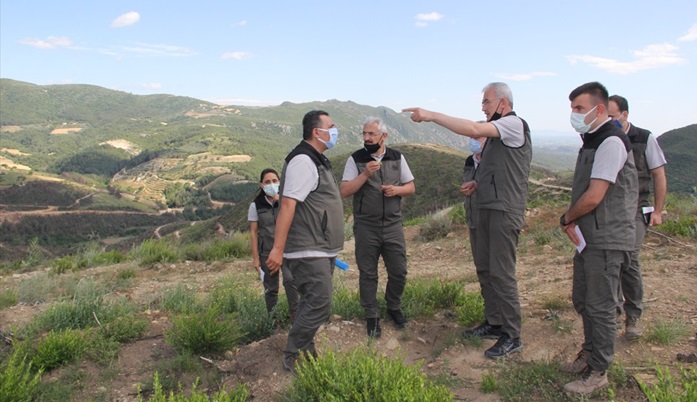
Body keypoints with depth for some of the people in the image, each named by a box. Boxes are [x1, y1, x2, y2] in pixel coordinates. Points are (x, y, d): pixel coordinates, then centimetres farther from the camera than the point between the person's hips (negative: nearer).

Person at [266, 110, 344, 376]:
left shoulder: (317, 160, 17)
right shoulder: (303, 161, -16)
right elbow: (288, 205, -23)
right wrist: (278, 249, -28)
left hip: (321, 251, 10)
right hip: (308, 252, -10)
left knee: (312, 304, 15)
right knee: (319, 306, -9)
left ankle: (305, 353, 27)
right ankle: (293, 358, 5)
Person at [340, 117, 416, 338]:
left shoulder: (397, 157, 5)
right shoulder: (355, 159, -1)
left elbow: (411, 187, 10)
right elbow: (344, 191, -8)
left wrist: (396, 189, -11)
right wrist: (365, 174, -19)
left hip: (393, 226, 2)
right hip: (366, 227, -2)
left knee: (399, 272, 7)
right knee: (368, 274, 6)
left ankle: (394, 308, 31)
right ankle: (372, 316, 22)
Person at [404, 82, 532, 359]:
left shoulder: (514, 123, -11)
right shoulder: (497, 131, 17)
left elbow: (474, 130, -27)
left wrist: (431, 115, -25)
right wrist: (478, 183, 6)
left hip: (505, 211, -10)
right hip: (487, 208, 10)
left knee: (501, 273, -6)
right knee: (484, 268, 14)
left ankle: (512, 337, 6)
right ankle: (494, 324, 28)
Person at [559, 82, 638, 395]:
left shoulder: (611, 142, -17)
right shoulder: (592, 141, 15)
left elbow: (593, 198, -22)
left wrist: (566, 219, -5)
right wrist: (572, 222, 2)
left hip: (606, 240, -10)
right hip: (588, 237, 10)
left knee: (600, 307, 0)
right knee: (582, 301, 19)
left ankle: (598, 372, 14)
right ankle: (590, 354, 36)